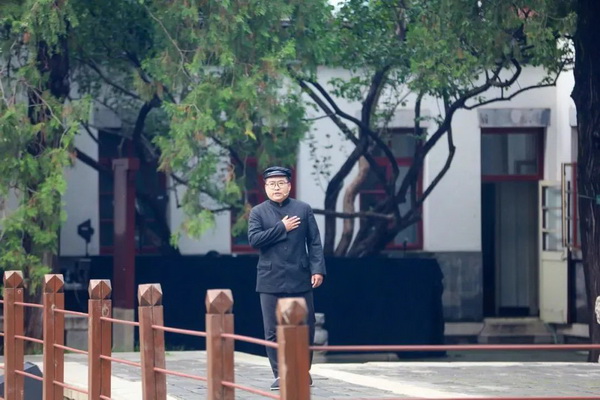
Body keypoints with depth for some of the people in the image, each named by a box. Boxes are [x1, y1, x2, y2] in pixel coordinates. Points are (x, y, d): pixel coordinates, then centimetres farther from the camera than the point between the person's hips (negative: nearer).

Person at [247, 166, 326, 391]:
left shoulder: (303, 210, 7)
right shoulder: (258, 212, 6)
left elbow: (314, 242, 4)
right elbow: (254, 239, -9)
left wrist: (317, 269, -7)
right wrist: (281, 228, -10)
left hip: (300, 279, 1)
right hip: (271, 281, -1)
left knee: (305, 328, 5)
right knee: (273, 331, -2)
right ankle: (280, 375, 4)